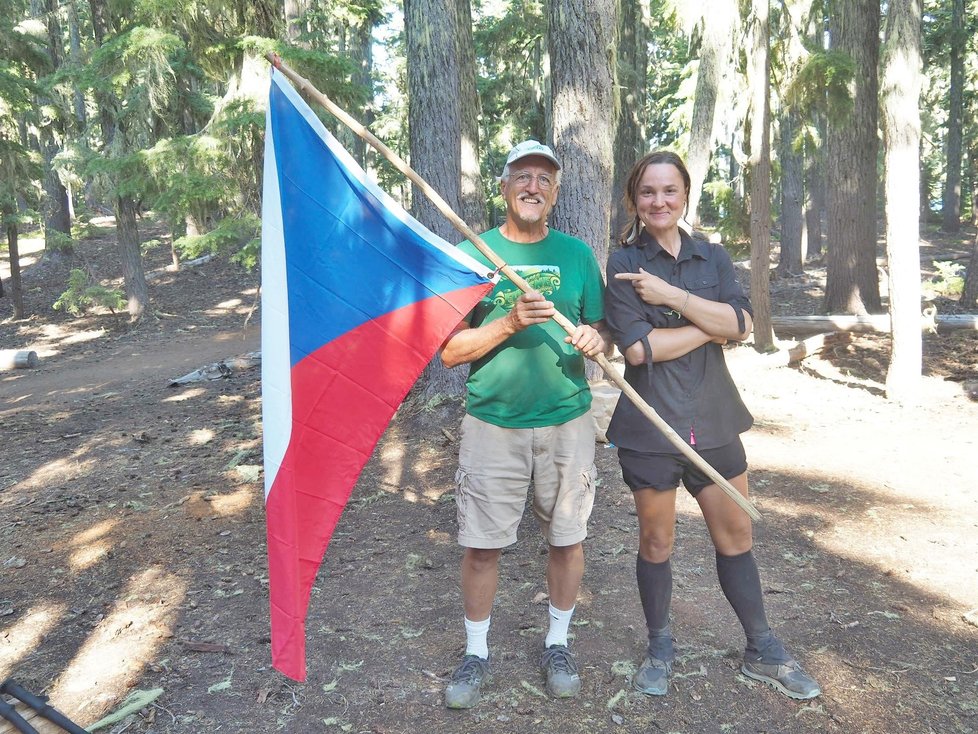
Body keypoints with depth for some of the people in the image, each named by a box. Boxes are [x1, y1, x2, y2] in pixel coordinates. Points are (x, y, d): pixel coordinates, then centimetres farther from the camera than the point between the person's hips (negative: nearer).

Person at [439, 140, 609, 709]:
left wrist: (595, 338, -14)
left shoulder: (577, 254, 6)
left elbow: (602, 331, 10)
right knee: (482, 543, 4)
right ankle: (477, 652, 26)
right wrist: (508, 324, -20)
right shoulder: (473, 253, 0)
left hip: (567, 422, 2)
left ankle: (558, 642, 33)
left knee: (567, 537, 11)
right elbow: (450, 351, -4)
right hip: (493, 423, -1)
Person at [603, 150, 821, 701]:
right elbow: (639, 347, -17)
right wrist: (712, 324, -11)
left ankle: (762, 651, 31)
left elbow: (741, 324, -9)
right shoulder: (624, 265, -5)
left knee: (737, 535, 13)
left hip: (713, 419, 4)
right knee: (657, 540, 11)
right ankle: (660, 648, 32)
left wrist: (672, 295, -17)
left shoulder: (713, 257, 7)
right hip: (650, 423, -3)